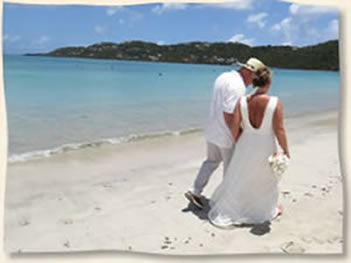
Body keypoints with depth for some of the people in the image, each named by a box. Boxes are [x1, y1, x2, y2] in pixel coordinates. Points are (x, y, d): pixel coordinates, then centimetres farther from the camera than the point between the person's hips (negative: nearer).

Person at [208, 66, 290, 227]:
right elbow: (279, 131, -19)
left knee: (237, 180, 21)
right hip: (265, 149, -2)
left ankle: (223, 212, 33)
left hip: (245, 148, 2)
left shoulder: (242, 102, -13)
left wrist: (238, 141, 8)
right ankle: (268, 210, 47)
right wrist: (285, 149, -3)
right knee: (266, 180, 25)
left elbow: (234, 127, -12)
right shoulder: (275, 103, -21)